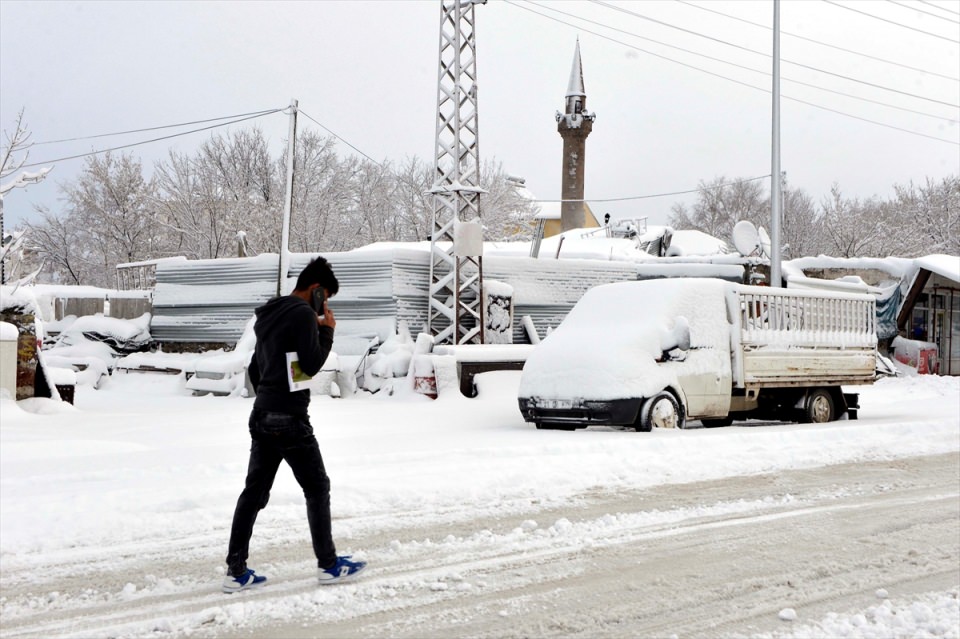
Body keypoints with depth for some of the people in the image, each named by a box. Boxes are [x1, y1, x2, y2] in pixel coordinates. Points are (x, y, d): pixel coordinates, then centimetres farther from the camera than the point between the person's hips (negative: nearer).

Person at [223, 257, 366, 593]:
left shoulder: (269, 315, 18)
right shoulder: (303, 313, -11)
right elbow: (312, 364, -15)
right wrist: (327, 331, -2)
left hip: (262, 416, 9)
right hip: (289, 419, -9)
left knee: (255, 490, 8)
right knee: (317, 488, 3)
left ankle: (236, 571, 7)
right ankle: (328, 565, 11)